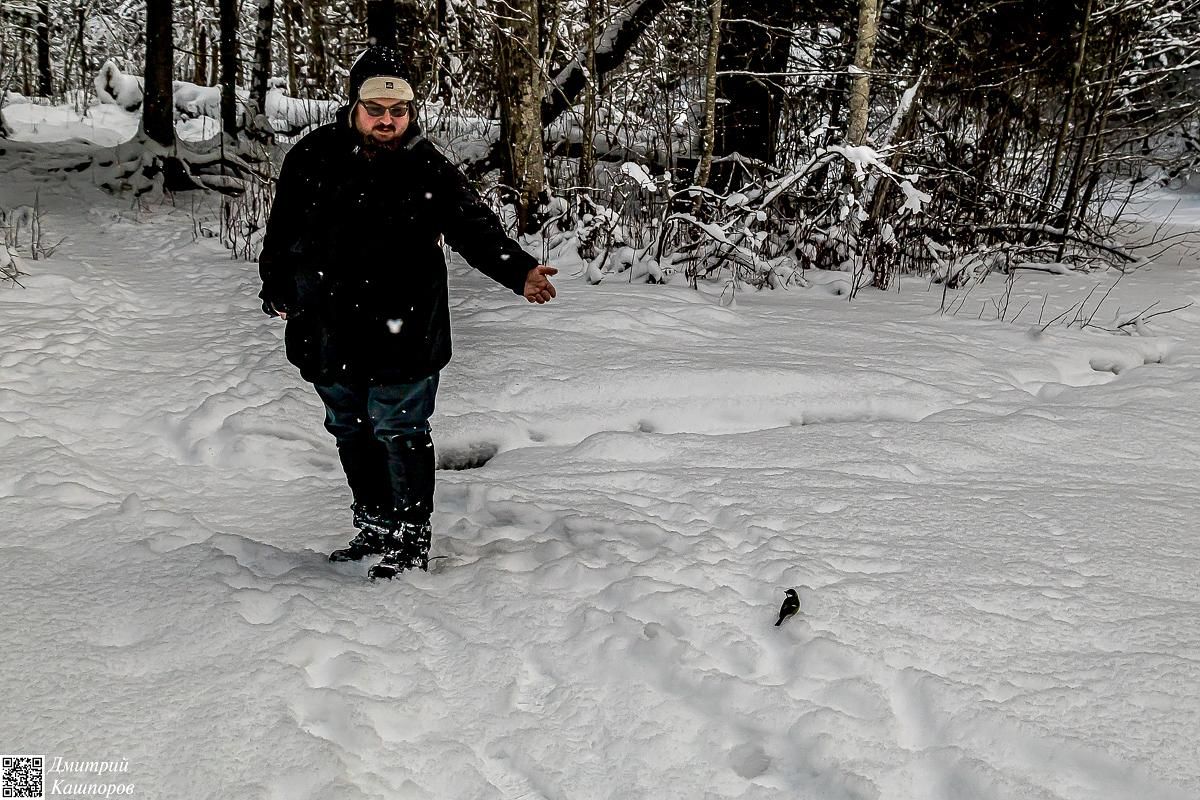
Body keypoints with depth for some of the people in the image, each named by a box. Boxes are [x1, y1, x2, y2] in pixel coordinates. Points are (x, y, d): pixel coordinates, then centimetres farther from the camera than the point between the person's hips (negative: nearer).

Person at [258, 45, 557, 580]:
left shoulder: (428, 169, -7)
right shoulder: (311, 158, 0)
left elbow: (475, 228, -15)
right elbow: (283, 230, 13)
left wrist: (519, 272, -30)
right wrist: (277, 288, 15)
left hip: (401, 334, -4)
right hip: (329, 333, 4)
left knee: (399, 434, -2)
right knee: (351, 433, 16)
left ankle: (410, 544, 11)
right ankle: (374, 530, 33)